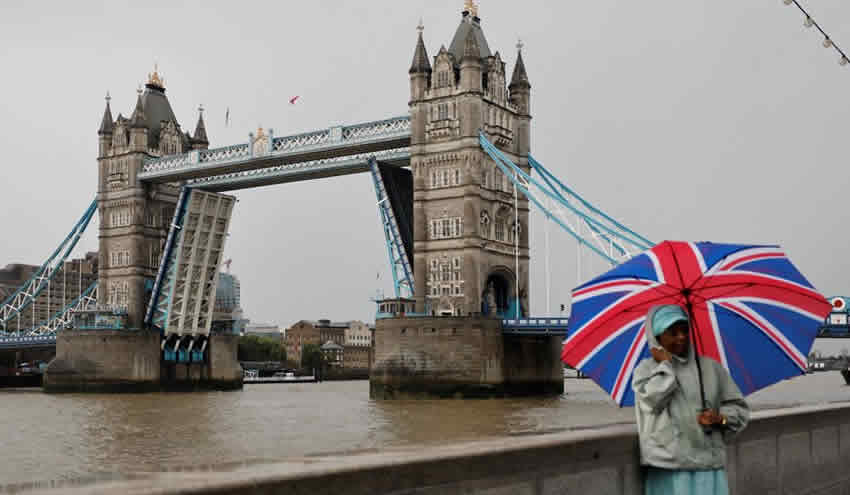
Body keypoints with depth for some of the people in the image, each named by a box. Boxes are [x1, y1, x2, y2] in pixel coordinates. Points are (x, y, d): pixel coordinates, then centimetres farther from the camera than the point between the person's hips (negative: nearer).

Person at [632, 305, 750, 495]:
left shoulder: (710, 367, 10)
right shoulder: (646, 369, 6)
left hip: (709, 464, 2)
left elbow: (739, 408, 14)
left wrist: (721, 418, -7)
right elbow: (653, 399, -14)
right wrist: (665, 364, -3)